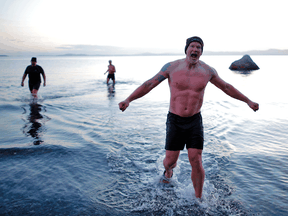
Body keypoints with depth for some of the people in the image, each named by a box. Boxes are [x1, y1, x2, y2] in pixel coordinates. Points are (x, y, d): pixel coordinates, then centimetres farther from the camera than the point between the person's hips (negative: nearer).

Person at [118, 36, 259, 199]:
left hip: (195, 121, 1)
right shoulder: (172, 67, -8)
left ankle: (198, 200, 20)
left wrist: (248, 101, 17)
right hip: (175, 120, -1)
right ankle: (168, 171, 44)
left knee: (196, 163, -3)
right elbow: (149, 85, -7)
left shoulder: (208, 71, -2)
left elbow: (227, 88, 12)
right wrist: (128, 100, -17)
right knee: (170, 160, 3)